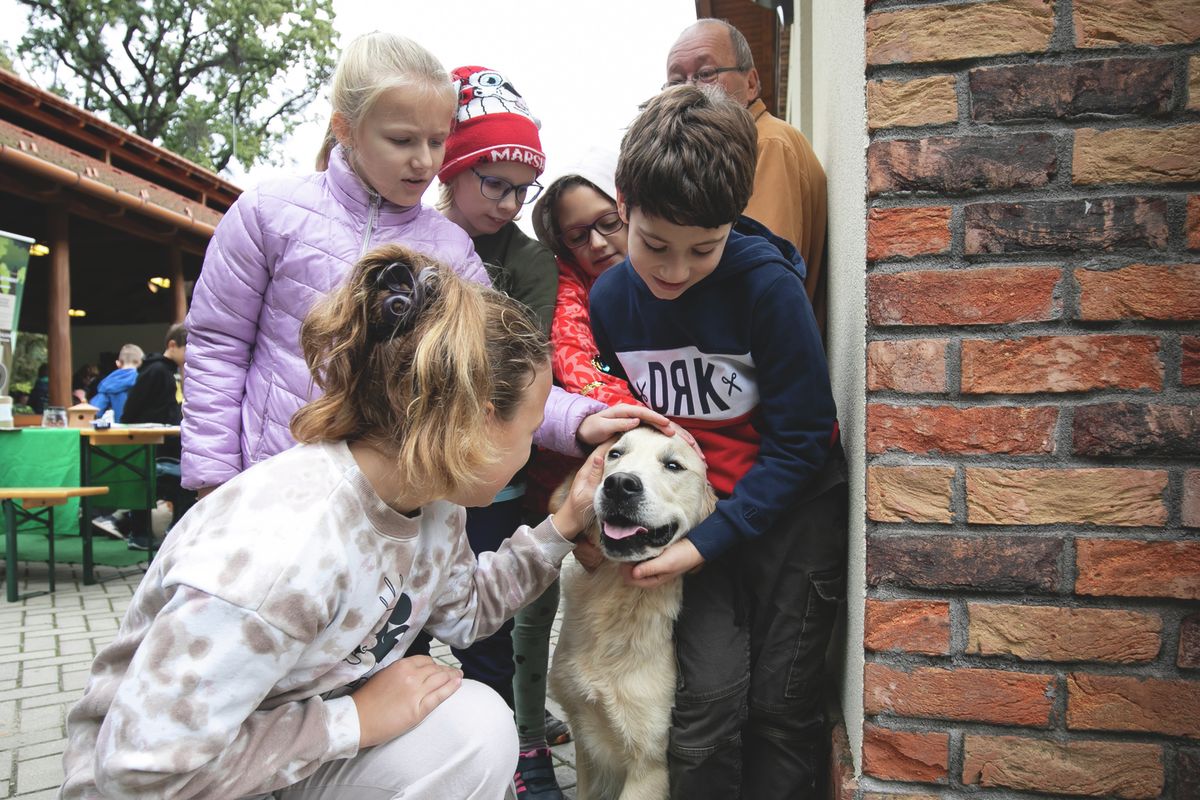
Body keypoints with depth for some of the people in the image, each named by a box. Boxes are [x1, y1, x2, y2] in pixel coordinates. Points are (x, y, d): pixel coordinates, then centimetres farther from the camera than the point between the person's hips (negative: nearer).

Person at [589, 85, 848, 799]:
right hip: (697, 511, 3)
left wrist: (705, 544, -19)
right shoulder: (610, 298, -5)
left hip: (792, 509, -3)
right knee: (708, 696, -5)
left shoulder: (767, 282, -20)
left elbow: (801, 439, -17)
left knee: (778, 702, 2)